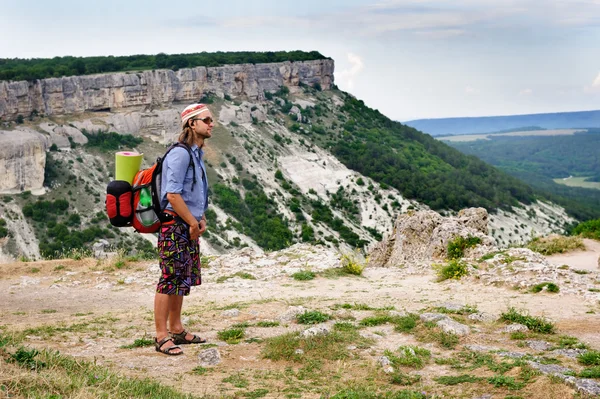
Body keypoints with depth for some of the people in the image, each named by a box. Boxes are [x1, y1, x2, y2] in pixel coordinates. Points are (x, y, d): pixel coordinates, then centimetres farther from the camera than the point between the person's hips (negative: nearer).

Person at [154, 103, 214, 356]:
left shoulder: (197, 154, 16)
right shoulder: (180, 154, -15)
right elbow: (172, 194, -22)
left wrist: (201, 219, 12)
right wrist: (193, 223, -14)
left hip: (189, 225, 10)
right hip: (175, 225, -10)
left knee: (183, 280, 15)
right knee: (170, 279, -7)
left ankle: (176, 330, 25)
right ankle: (162, 337, -2)